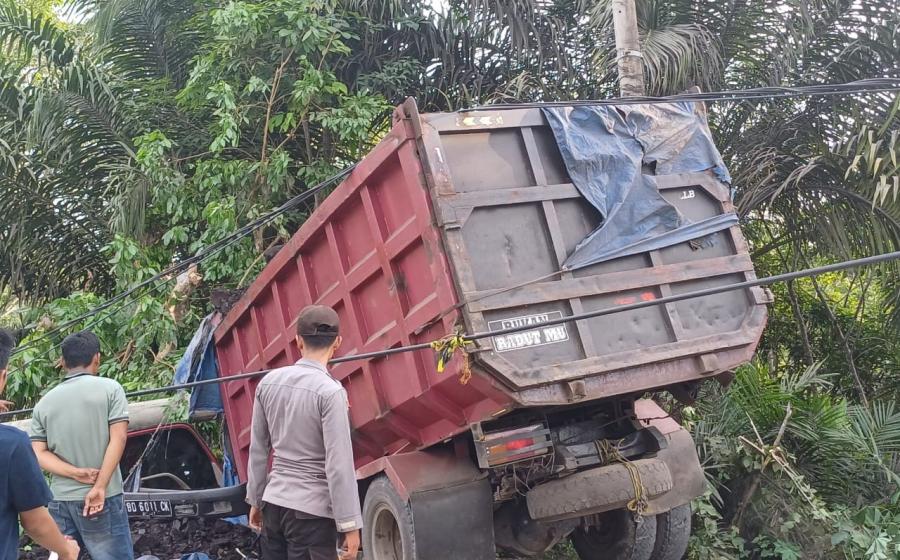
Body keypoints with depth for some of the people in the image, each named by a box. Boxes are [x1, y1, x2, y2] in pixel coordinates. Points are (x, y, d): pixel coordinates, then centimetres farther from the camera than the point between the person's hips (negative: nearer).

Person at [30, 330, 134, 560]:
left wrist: (76, 473, -9)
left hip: (59, 500, 4)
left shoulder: (44, 402, 8)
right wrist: (100, 487, -13)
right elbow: (117, 438, -12)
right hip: (104, 500, -4)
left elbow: (39, 454, 0)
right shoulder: (110, 388, -4)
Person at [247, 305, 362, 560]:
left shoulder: (269, 382, 2)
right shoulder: (330, 391, -15)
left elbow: (258, 449, 10)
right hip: (311, 510, -6)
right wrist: (350, 524, -11)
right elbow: (338, 464, -17)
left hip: (273, 502, 6)